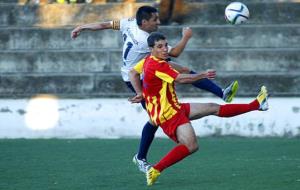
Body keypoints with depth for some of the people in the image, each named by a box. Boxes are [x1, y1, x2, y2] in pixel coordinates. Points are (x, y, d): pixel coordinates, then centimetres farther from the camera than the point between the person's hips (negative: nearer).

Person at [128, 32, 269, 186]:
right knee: (191, 146, -23)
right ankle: (155, 170, -18)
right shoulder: (157, 65, -23)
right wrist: (203, 75, -13)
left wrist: (141, 94, 17)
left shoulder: (148, 60, 7)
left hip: (174, 108, 11)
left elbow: (133, 73, 18)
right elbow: (180, 79, -25)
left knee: (214, 108, 14)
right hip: (167, 114, -11)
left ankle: (256, 105, 19)